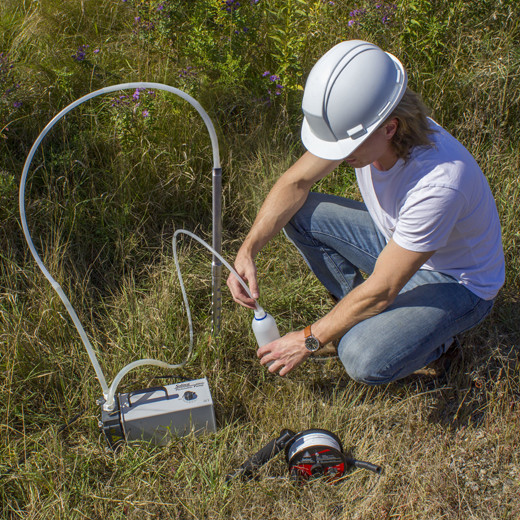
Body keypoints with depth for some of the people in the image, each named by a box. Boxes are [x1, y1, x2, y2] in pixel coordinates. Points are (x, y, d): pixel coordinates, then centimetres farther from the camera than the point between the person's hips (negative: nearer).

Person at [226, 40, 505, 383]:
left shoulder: (438, 184, -40)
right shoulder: (356, 124, -20)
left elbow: (381, 290, -30)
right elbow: (296, 182, -5)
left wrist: (310, 340, -20)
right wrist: (247, 251, -17)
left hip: (456, 281, -6)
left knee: (363, 359, -30)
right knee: (297, 213, -10)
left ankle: (434, 337, 5)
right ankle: (365, 313, 7)